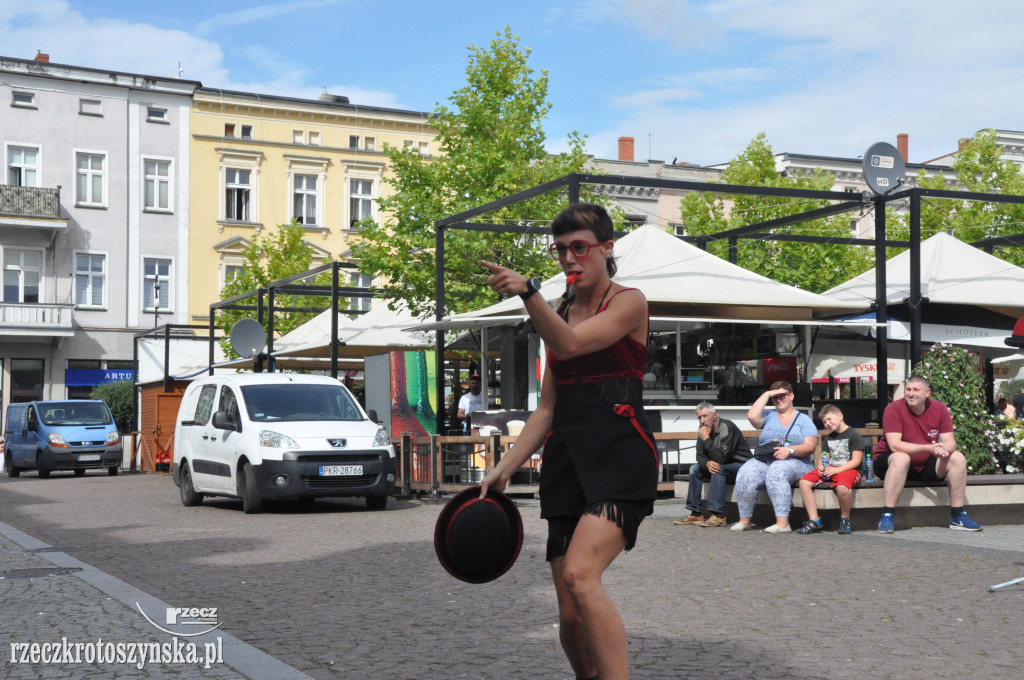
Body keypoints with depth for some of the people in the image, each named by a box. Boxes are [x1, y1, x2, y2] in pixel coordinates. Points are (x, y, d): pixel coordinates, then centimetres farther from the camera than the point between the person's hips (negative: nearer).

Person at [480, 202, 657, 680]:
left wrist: (527, 291, -31)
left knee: (580, 575, -28)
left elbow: (570, 344, -17)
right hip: (566, 458, 6)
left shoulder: (629, 302, 2)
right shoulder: (560, 314, 19)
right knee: (571, 615, 0)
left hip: (620, 456, -6)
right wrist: (505, 467, 7)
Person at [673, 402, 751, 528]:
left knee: (718, 469, -33)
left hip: (741, 465, -8)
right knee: (695, 468, -2)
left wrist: (706, 439, -28)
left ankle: (718, 516, -35)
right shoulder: (704, 429, 2)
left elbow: (721, 458, -30)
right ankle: (695, 514, -5)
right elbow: (700, 455, 2)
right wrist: (707, 463, -21)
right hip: (723, 466, 8)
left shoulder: (727, 427, -23)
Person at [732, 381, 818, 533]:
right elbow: (752, 417, -1)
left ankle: (783, 523, -42)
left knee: (776, 471, -38)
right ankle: (744, 520, -22)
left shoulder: (803, 420, 15)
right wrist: (767, 394, 6)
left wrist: (790, 450, -19)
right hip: (763, 460, 3)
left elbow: (810, 446, 0)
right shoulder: (769, 416, 22)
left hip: (795, 462, -3)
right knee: (746, 473, -29)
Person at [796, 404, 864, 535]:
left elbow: (856, 461, -10)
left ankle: (845, 519, -14)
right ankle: (814, 520, -15)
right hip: (829, 470, 7)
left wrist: (836, 470, -19)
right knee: (804, 481, -15)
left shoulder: (854, 435, -3)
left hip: (848, 470, -7)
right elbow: (824, 457, 23)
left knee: (842, 487, -40)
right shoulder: (828, 438, 22)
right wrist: (821, 466, -2)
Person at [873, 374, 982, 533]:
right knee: (901, 458, -37)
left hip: (925, 466, 5)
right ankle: (887, 517, -36)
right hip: (890, 462, -5)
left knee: (958, 458, -14)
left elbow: (949, 441, -5)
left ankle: (957, 518, -8)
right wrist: (928, 448, -33)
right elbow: (895, 445, -25)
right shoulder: (894, 409, -16)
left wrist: (945, 449, -30)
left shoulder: (939, 409, -1)